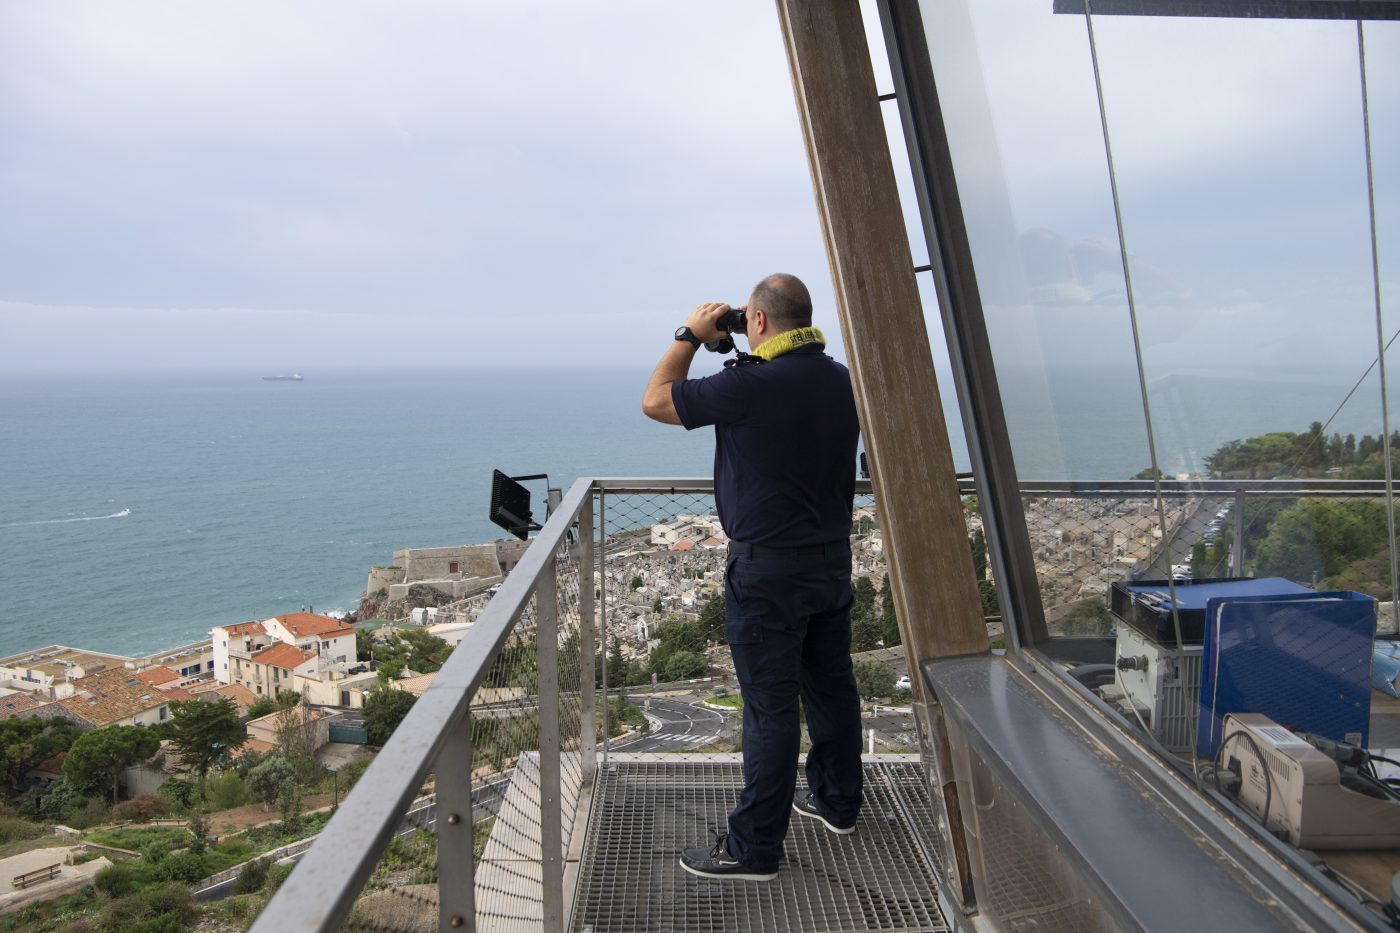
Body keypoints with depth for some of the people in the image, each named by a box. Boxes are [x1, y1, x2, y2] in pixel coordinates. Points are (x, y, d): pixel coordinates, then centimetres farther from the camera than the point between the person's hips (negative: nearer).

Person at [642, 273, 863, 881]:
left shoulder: (751, 385, -21)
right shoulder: (841, 381, 3)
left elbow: (655, 401, -10)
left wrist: (690, 336, 1)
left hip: (768, 568, -8)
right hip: (833, 557, 8)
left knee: (770, 706, -1)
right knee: (831, 684, 19)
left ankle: (754, 848, 11)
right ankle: (837, 802, 37)